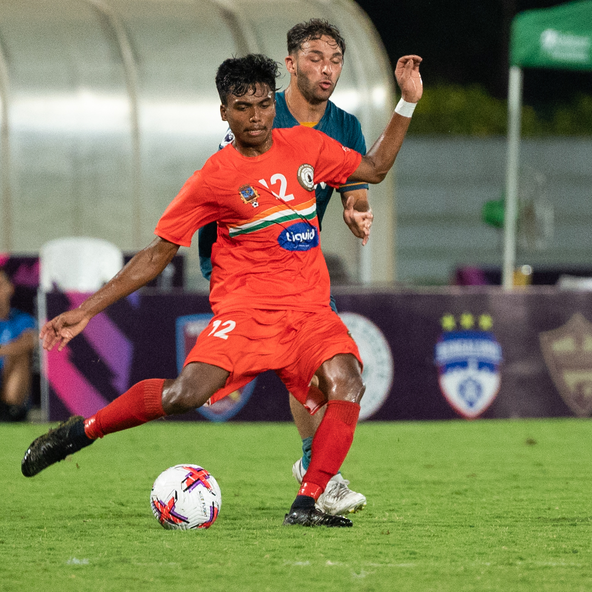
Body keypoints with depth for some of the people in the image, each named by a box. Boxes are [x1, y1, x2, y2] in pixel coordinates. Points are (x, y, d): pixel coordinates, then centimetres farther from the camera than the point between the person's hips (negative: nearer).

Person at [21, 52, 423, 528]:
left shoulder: (306, 146, 9)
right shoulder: (214, 178, -2)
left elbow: (374, 169, 24)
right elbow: (157, 255, 3)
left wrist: (408, 102, 15)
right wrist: (85, 311, -1)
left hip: (310, 307, 4)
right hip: (243, 306, -3)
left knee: (347, 383, -27)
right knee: (187, 394, -26)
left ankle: (306, 506, -23)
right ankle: (80, 431, -3)